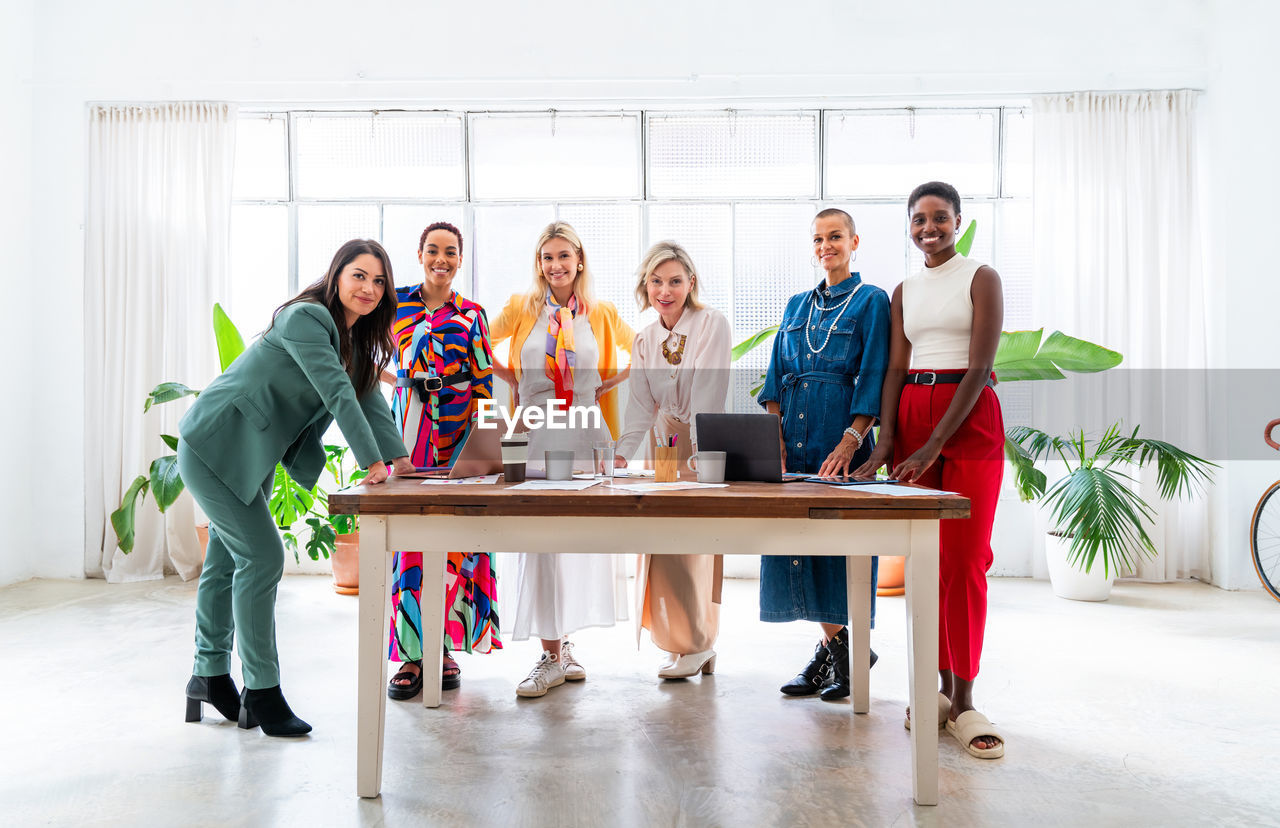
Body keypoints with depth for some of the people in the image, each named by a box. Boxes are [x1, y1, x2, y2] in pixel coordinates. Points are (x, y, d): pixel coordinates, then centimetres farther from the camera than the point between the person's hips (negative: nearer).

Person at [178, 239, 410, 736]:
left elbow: (368, 397, 7)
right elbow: (337, 393, -27)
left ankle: (210, 674, 28)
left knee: (227, 560, 15)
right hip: (215, 445, -9)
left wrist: (400, 459, 0)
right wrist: (372, 462, -29)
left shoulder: (354, 339, 8)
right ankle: (261, 691, 0)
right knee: (262, 557, -10)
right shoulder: (305, 318, -21)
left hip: (251, 457, 9)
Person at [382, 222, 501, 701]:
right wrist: (401, 380, 0)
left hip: (457, 433, 0)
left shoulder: (471, 315, 7)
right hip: (408, 431, 0)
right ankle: (412, 655, 5)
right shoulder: (396, 303, 9)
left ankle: (445, 647, 11)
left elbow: (484, 384, 4)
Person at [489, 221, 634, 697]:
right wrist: (514, 379, 4)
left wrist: (609, 382, 5)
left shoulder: (601, 314, 7)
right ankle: (551, 654, 5)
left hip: (587, 433, 1)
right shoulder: (522, 308, 5)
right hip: (539, 437, -1)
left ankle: (562, 644, 21)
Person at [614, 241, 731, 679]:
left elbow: (707, 397, -19)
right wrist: (622, 452, -13)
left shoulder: (712, 324, -11)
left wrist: (698, 454, -26)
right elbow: (642, 405, 0)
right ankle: (700, 642, 18)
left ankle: (694, 642, 10)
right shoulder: (645, 340, 7)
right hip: (664, 442, 6)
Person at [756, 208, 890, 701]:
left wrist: (851, 440, -18)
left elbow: (873, 378, -7)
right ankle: (833, 643, 16)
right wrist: (774, 434, -1)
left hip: (842, 431, -5)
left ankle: (848, 652, 12)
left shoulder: (871, 300, 2)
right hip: (794, 433, 6)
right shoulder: (797, 305, 18)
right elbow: (776, 375, 13)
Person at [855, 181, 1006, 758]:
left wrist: (934, 444, -16)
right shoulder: (905, 290, 15)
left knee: (965, 557, -7)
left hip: (968, 419, -4)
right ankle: (941, 684, 14)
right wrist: (886, 441, -7)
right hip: (911, 416, 5)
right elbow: (895, 367, 7)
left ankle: (963, 700, -2)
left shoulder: (981, 278, 0)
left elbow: (979, 367, -9)